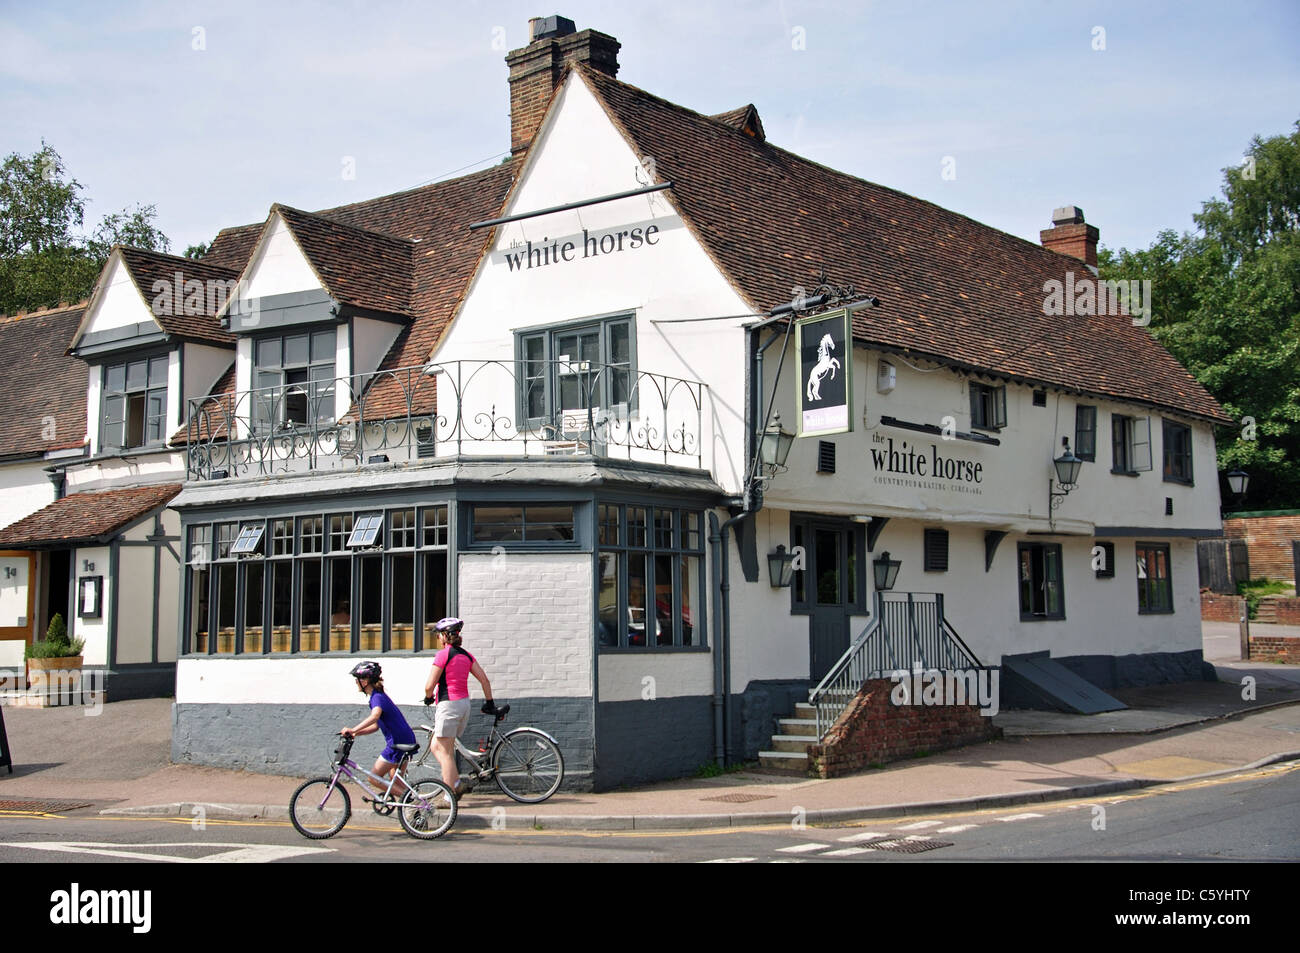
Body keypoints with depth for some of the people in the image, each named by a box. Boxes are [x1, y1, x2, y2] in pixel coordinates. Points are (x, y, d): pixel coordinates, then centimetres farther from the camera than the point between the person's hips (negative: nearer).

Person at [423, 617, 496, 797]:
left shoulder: (443, 654, -11)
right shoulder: (466, 655, 11)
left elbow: (430, 685, -13)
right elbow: (484, 680, 11)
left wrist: (428, 698, 8)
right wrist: (490, 703, 20)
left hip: (448, 704, -8)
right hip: (464, 703, 8)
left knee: (444, 752, -2)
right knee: (436, 747, 18)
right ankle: (457, 782, 9)